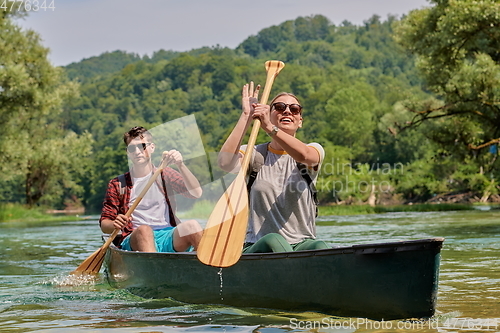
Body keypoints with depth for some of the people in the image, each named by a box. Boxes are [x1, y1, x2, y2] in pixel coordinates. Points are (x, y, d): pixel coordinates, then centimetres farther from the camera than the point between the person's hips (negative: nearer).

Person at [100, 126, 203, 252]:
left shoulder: (164, 174, 17)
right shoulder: (117, 184, 15)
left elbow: (196, 193, 1)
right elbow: (104, 224, 11)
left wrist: (180, 165, -13)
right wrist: (114, 225, -13)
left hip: (167, 237, 2)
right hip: (136, 240, -1)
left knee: (191, 226, -30)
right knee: (144, 230, -37)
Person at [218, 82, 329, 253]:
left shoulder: (314, 150, 10)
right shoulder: (254, 153, 10)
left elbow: (304, 155, -18)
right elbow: (225, 162, -15)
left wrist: (269, 127, -29)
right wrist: (246, 116, -11)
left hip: (303, 244, 1)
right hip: (258, 248, -1)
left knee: (319, 247, -33)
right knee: (273, 240, -35)